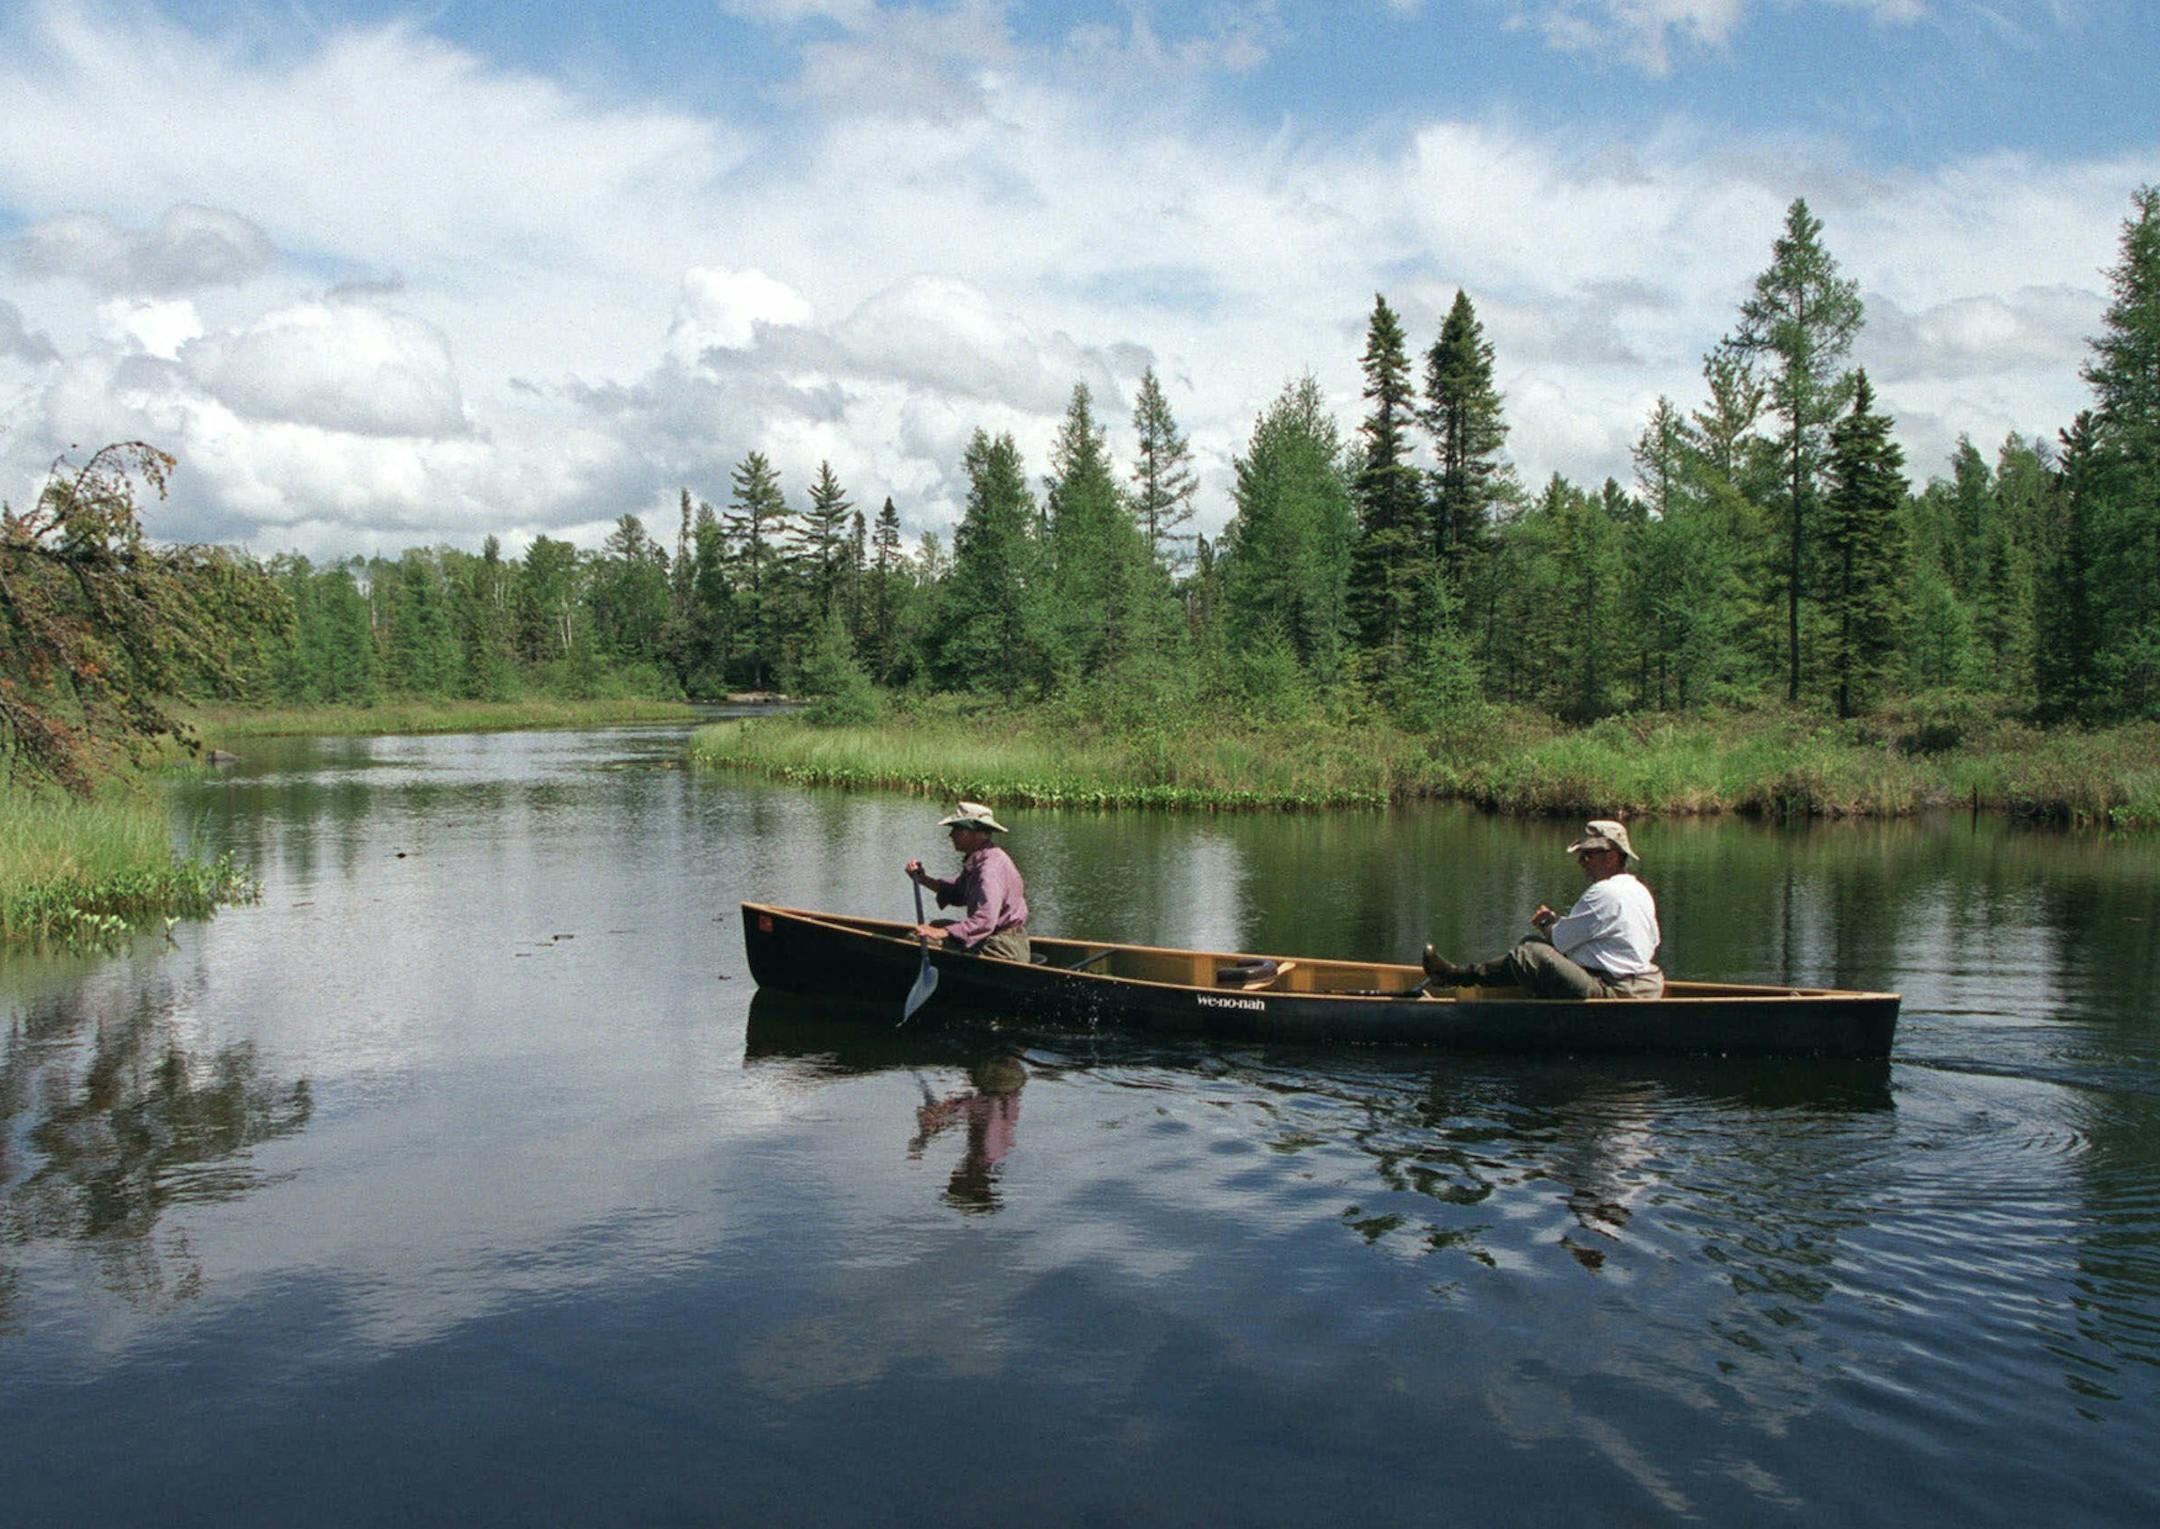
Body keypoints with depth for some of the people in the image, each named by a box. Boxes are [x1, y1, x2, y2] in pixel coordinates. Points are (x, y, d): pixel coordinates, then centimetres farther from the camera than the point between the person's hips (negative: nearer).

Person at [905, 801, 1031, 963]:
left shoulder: (991, 866, -23)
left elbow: (984, 921, -32)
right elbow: (958, 894, 22)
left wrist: (940, 933, -34)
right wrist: (924, 880, 10)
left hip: (1004, 950, -11)